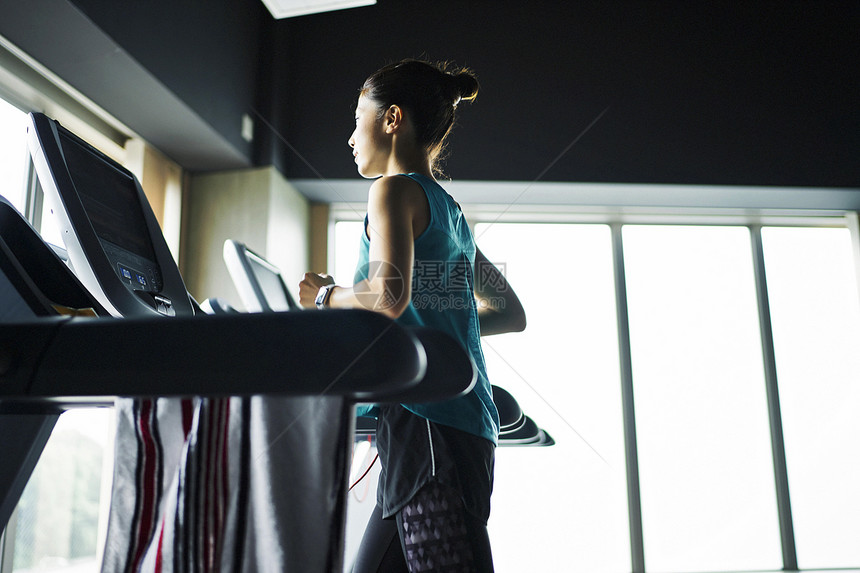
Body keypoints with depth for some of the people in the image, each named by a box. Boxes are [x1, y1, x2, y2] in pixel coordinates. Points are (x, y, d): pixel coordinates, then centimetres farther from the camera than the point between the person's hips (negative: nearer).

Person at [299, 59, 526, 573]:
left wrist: (325, 294, 0)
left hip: (427, 420, -9)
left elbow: (389, 296, -19)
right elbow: (512, 314, 27)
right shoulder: (450, 211, 22)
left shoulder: (395, 189, -2)